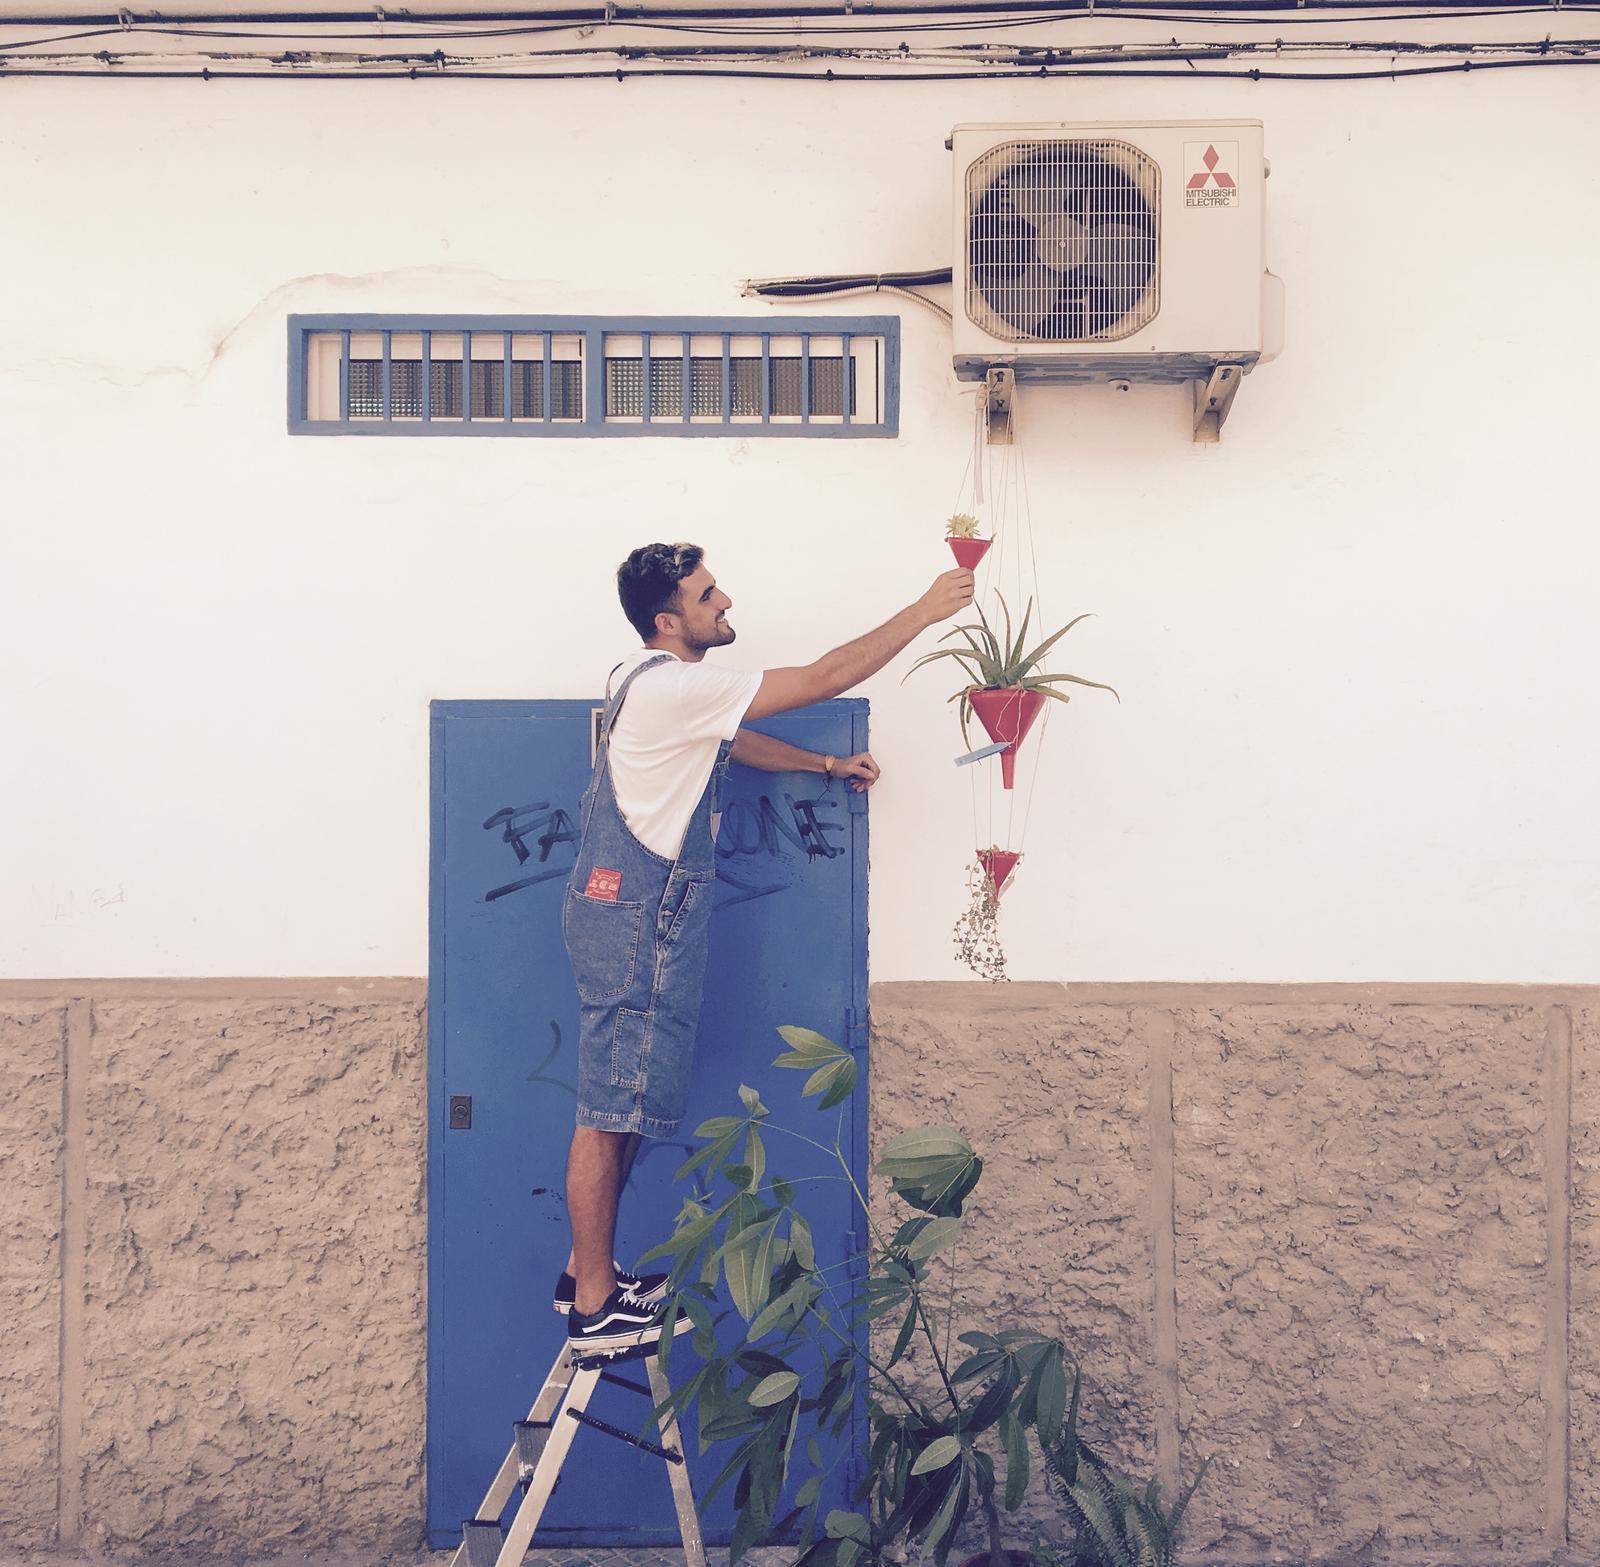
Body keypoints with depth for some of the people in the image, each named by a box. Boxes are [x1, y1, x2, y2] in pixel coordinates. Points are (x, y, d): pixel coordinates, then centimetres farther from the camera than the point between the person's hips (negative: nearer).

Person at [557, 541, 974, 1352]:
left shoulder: (656, 683, 12)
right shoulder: (673, 688, -19)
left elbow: (734, 742, 28)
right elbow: (823, 678, -18)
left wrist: (829, 765, 22)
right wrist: (924, 611, -11)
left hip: (631, 916, 10)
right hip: (637, 924, -10)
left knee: (616, 1102, 16)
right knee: (610, 1111, -3)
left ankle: (588, 1272, 26)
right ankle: (595, 1306, 6)